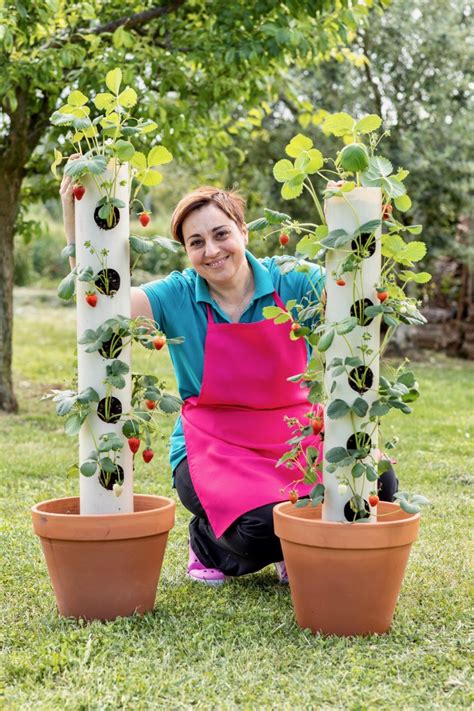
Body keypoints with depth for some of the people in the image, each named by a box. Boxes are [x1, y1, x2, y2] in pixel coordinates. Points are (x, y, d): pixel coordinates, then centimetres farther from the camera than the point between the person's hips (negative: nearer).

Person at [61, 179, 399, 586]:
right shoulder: (178, 297, -4)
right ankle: (207, 541, 8)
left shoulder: (293, 282, -4)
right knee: (264, 526, -31)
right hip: (214, 449, -2)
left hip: (294, 438, 2)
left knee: (377, 483, -24)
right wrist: (74, 217, -31)